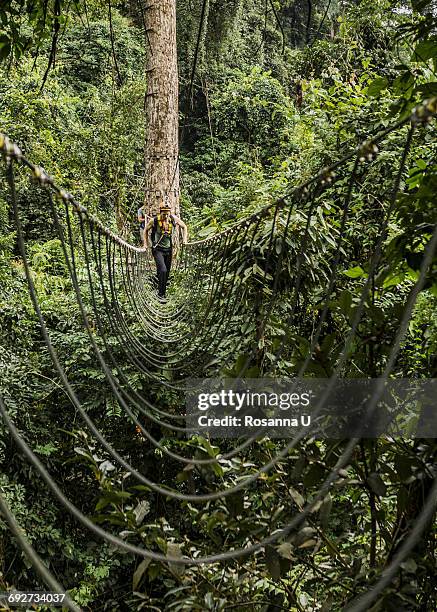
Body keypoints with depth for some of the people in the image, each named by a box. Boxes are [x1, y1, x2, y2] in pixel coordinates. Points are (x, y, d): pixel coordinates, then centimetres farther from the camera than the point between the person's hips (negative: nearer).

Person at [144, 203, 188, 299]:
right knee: (162, 270, -18)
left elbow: (184, 227, 10)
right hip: (158, 250, -4)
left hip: (168, 249, 4)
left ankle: (162, 292, 27)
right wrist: (146, 243, 2)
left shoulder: (174, 219, -8)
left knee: (167, 272, 10)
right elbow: (146, 230, 6)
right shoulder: (154, 221, -13)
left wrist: (184, 239, 2)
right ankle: (160, 293, -10)